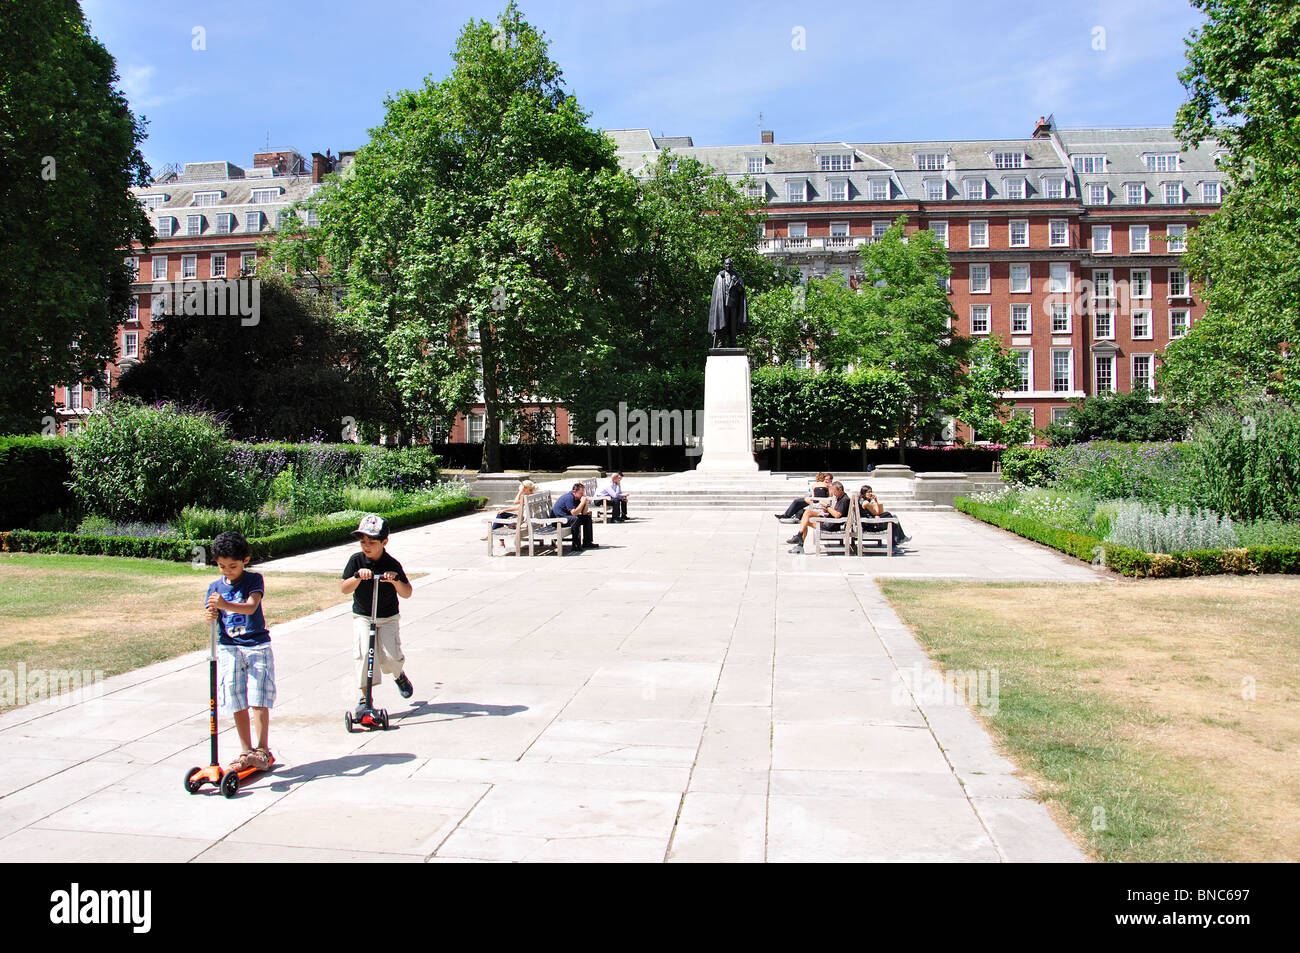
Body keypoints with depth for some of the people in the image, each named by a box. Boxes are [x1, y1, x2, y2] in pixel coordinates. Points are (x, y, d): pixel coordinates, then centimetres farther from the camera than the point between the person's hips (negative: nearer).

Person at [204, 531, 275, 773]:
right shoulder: (216, 587, 9)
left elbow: (251, 607, -19)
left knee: (258, 700, -7)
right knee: (238, 703, 5)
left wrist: (226, 605, -36)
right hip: (229, 648, 4)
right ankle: (246, 751, 14)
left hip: (257, 646, -3)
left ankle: (262, 750, 0)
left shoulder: (254, 580, -3)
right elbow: (211, 617, 1)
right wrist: (211, 614, -23)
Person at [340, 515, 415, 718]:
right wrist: (358, 577, -29)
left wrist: (396, 580, -29)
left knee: (389, 656, -11)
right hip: (362, 616, 1)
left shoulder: (392, 565, -9)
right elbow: (343, 589, -11)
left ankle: (399, 675, 26)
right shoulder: (356, 560, -7)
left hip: (388, 618, -1)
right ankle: (365, 697, -9)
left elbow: (407, 593, -10)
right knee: (364, 652, -19)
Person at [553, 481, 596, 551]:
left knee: (587, 518, 7)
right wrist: (582, 502, -25)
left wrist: (586, 503, -10)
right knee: (575, 519, -35)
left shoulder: (578, 498, 5)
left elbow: (584, 513, 6)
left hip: (568, 517, 10)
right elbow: (574, 513, -31)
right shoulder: (569, 497, -23)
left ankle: (587, 542, 7)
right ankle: (576, 545, -31)